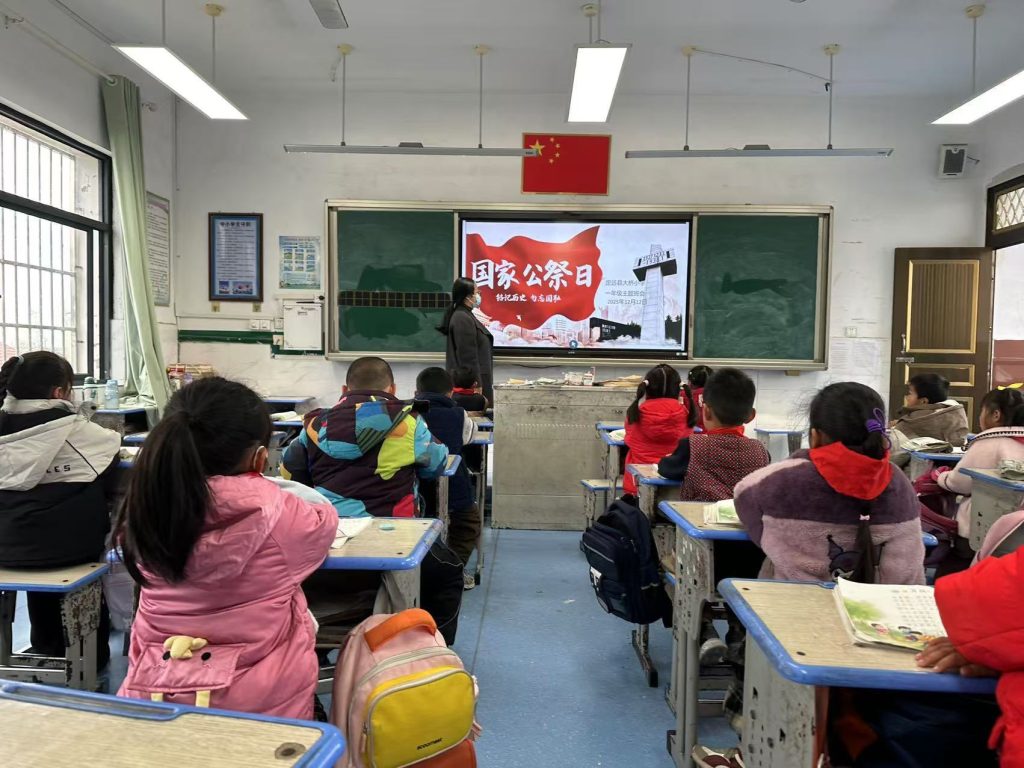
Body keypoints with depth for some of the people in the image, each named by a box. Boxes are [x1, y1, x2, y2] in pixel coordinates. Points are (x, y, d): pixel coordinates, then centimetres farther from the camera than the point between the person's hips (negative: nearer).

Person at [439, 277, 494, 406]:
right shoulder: (463, 319, -16)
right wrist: (478, 388, -20)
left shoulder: (465, 316, 15)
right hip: (471, 381, -10)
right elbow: (468, 357, -20)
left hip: (471, 378, 10)